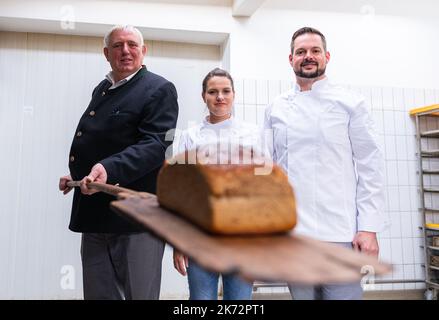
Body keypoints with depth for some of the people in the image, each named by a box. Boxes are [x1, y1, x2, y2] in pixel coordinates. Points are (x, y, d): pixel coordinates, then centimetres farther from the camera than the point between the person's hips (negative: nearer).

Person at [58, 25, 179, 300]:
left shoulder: (159, 89, -6)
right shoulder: (101, 90, 17)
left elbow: (156, 144, -19)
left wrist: (109, 169, -32)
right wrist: (77, 174, 14)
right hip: (94, 214, 8)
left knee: (140, 294, 6)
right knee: (98, 293, 18)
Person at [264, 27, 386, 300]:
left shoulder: (351, 103, 2)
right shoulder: (275, 109, 8)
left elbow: (370, 168, -1)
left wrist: (369, 228, -8)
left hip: (340, 233, -2)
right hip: (291, 233, 3)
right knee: (301, 293, 13)